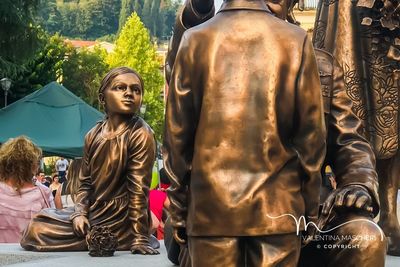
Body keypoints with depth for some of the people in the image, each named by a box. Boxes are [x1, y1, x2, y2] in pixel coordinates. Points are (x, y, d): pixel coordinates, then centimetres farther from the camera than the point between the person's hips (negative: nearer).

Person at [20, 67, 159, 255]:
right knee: (37, 224, 7)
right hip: (93, 213, 8)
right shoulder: (93, 135, 5)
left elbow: (139, 188, -21)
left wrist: (140, 238, -23)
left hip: (119, 221, -7)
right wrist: (80, 213, -10)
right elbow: (85, 182, 8)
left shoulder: (141, 135, -16)